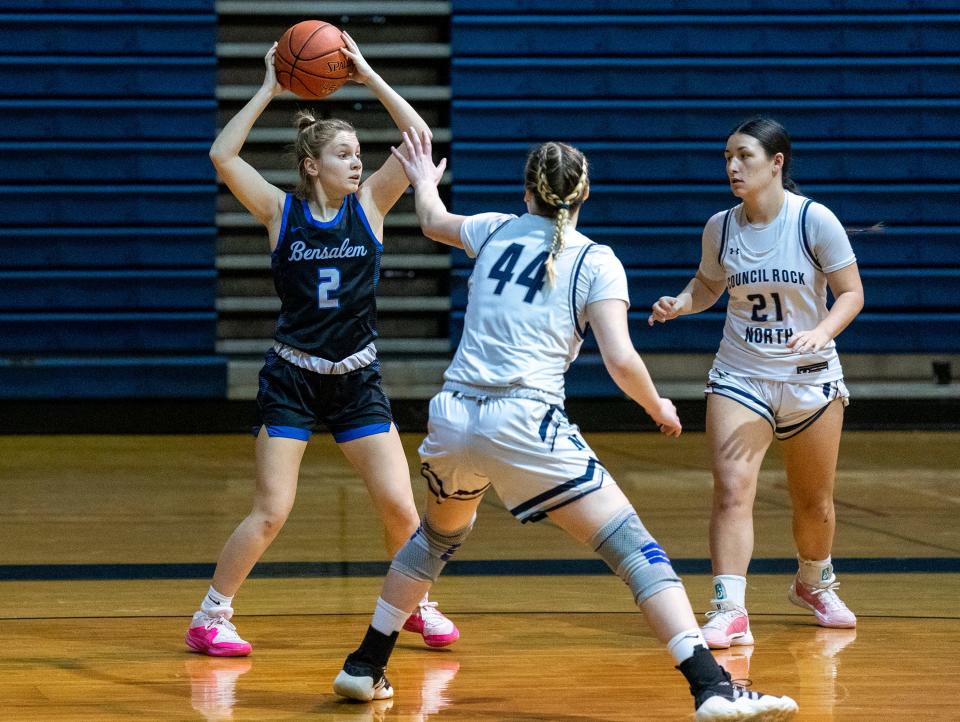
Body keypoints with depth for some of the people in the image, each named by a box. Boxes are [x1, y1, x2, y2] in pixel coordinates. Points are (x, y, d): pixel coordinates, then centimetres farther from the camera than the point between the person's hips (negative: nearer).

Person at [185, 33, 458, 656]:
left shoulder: (370, 204, 0)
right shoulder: (282, 212, -4)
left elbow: (420, 139, -9)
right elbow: (223, 155, -15)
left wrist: (369, 77, -10)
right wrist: (270, 91, -13)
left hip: (358, 381, 2)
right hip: (292, 378, -2)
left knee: (400, 506, -3)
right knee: (271, 513, -8)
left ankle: (418, 604, 20)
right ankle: (211, 618, 5)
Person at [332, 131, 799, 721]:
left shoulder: (498, 232, 14)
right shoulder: (596, 262, 2)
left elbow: (434, 222, 37)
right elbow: (621, 360, -8)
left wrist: (424, 181, 59)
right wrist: (659, 408, 11)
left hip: (453, 416, 5)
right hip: (525, 425, -5)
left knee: (440, 534, 33)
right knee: (634, 548, -5)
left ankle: (365, 667, 38)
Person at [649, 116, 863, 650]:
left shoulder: (815, 220, -13)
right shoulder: (720, 228, -3)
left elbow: (851, 293, -9)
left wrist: (821, 332, -27)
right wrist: (680, 303, -6)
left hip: (811, 379, -1)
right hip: (740, 378, 1)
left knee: (814, 503, 13)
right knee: (732, 490, -18)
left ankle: (814, 585, 42)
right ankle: (730, 612, -21)